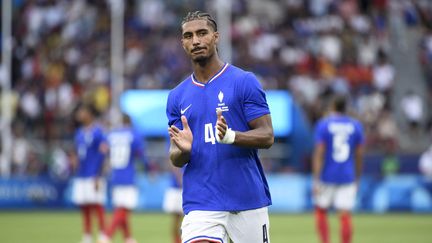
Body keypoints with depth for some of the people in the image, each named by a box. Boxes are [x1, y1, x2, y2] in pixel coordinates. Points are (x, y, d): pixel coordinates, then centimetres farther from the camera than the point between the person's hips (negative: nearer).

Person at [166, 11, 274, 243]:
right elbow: (175, 159, 11)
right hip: (200, 204, 2)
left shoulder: (244, 82, -1)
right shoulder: (177, 96, 11)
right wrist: (183, 149, -14)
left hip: (249, 199, -2)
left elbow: (267, 136, -6)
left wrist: (231, 136, -25)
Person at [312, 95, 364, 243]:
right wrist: (357, 178, 18)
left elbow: (319, 153, -11)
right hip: (347, 177, 2)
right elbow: (359, 155, 7)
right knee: (345, 216, -1)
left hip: (328, 176, -2)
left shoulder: (323, 124, -5)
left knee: (321, 211, 13)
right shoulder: (356, 126, 4)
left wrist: (316, 180, -12)